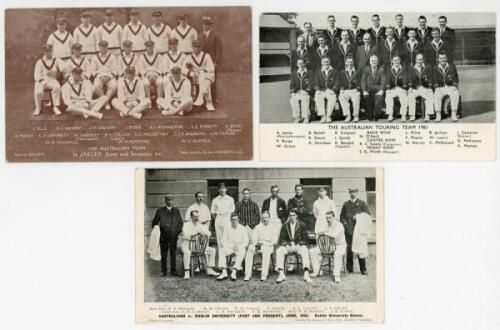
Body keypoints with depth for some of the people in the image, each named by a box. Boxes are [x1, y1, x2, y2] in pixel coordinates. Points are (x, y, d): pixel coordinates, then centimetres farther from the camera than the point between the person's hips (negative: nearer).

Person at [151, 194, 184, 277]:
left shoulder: (176, 211, 8)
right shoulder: (160, 211, 5)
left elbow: (181, 222, 15)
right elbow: (154, 223, 12)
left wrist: (178, 231, 6)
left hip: (173, 236, 1)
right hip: (163, 237, -1)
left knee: (173, 254, 2)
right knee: (163, 254, 2)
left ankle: (173, 270, 10)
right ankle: (163, 271, 10)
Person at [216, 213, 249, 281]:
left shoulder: (242, 229, 5)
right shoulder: (227, 229, 9)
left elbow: (246, 241, 1)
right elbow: (223, 241, 3)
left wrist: (239, 246, -18)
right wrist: (232, 246, -14)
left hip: (240, 247, -2)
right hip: (229, 247, 2)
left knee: (241, 252, -35)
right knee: (221, 251, -28)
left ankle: (234, 272, -43)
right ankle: (224, 272, -34)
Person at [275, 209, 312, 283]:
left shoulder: (302, 225, 7)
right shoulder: (285, 226, 11)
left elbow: (305, 238, 4)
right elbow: (282, 239, 10)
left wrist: (299, 244, -14)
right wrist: (285, 244, -11)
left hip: (299, 245, -2)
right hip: (288, 246, 2)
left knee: (304, 251, -35)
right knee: (279, 251, -28)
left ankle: (306, 274, -44)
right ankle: (281, 274, -33)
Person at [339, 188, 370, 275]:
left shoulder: (362, 203, 10)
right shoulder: (346, 204, 17)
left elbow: (367, 214, 5)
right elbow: (342, 216, 16)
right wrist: (345, 223, -1)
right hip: (349, 230, 2)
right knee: (349, 249, -1)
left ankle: (363, 269, 2)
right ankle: (349, 268, 5)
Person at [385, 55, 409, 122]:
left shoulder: (404, 70, 12)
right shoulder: (388, 70, 15)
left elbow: (405, 79, 0)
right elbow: (387, 79, 3)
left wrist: (404, 88, -17)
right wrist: (388, 88, -14)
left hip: (401, 89, -1)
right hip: (392, 89, 1)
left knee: (404, 98, -31)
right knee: (388, 98, -31)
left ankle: (403, 116, -26)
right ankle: (390, 115, -27)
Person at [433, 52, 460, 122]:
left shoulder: (452, 67, 8)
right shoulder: (435, 69, 9)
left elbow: (455, 79, 6)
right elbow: (435, 80, 5)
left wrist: (455, 87, -10)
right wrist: (436, 87, -13)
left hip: (451, 87, 0)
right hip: (440, 88, 0)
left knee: (455, 94, -34)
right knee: (437, 95, -34)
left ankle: (454, 115, -35)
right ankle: (438, 115, -33)